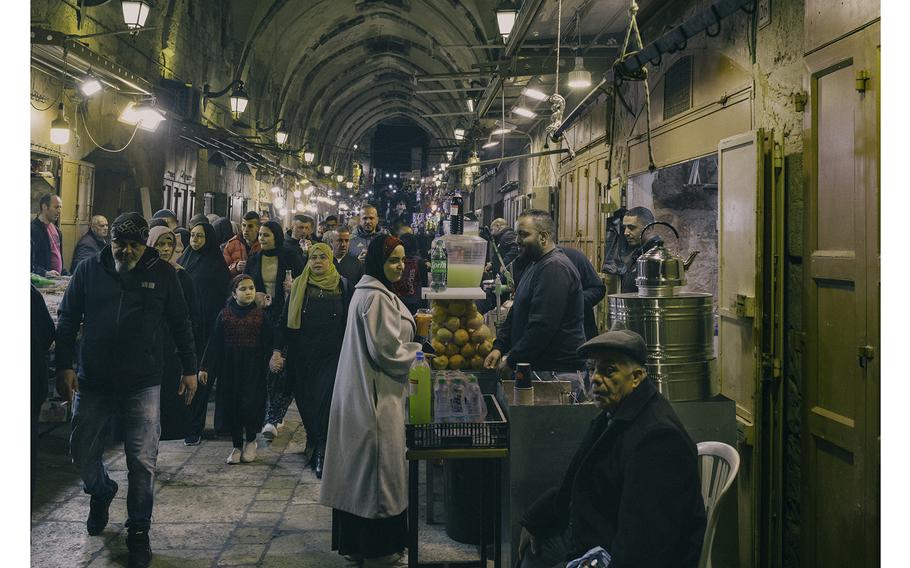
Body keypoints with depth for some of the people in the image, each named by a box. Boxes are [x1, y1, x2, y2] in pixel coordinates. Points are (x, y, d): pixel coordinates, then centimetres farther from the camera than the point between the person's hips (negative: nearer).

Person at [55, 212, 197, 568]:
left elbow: (180, 325, 6)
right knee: (82, 451, 11)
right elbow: (67, 319, 5)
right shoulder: (89, 270, 2)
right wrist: (64, 366, -3)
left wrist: (190, 369, 5)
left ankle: (139, 532, 14)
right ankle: (101, 493, 43)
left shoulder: (163, 274, 0)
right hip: (92, 381, 2)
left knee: (142, 461, -1)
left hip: (142, 385, -2)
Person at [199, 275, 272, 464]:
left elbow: (268, 344, 2)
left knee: (251, 404, -8)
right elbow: (214, 343, 3)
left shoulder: (261, 315, 0)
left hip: (253, 368, -2)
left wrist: (267, 367, -3)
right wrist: (205, 367, -1)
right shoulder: (224, 315, 2)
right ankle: (237, 446, 19)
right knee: (231, 406, 4)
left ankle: (251, 441, 17)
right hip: (229, 367, 2)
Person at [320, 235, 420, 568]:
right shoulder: (377, 297, -19)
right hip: (378, 394, -11)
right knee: (379, 466, -1)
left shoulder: (370, 291, 14)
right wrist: (419, 354, -6)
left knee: (362, 468, 15)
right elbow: (387, 351, -21)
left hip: (363, 393, 11)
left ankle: (356, 540, 24)